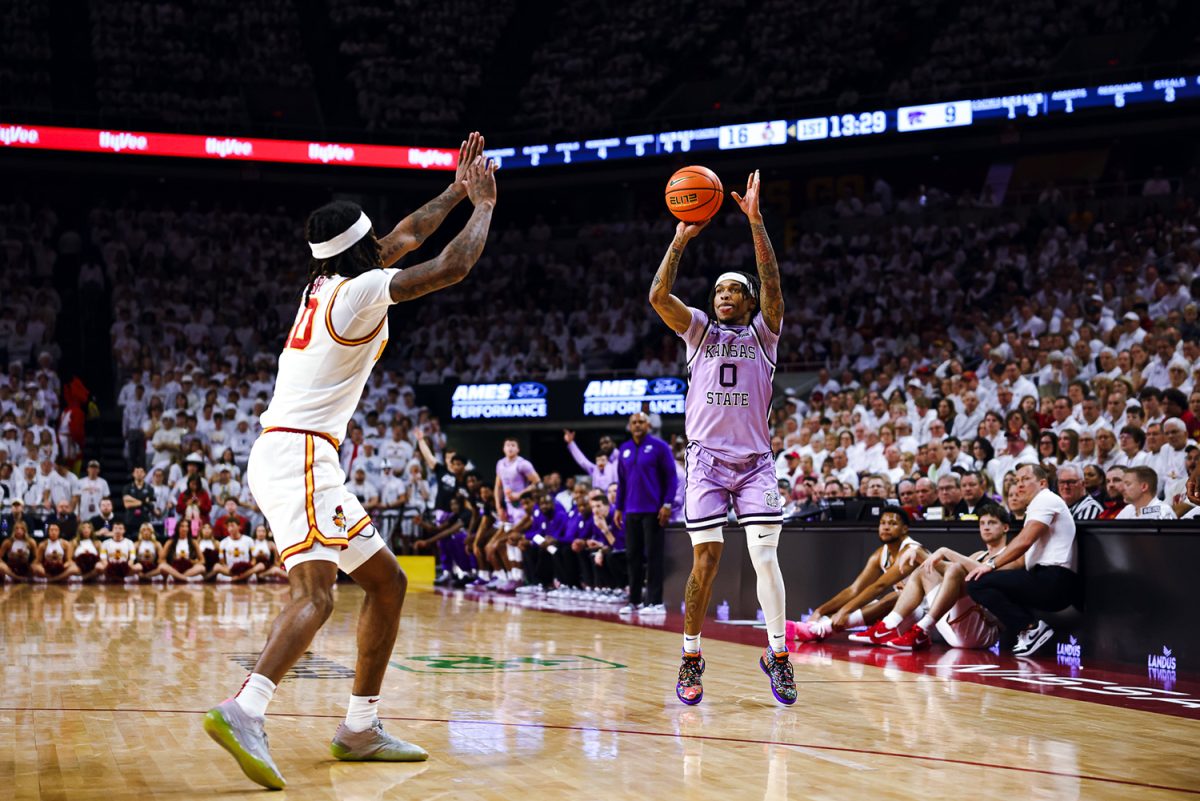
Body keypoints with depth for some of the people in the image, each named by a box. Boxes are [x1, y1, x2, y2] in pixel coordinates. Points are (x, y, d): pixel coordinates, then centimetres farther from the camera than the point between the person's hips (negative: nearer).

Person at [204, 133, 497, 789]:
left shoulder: (326, 282, 18)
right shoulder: (362, 289, -7)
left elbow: (407, 236, 32)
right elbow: (454, 266, -3)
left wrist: (456, 191, 38)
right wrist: (484, 205, 12)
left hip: (294, 456, 10)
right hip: (298, 455, -10)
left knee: (387, 581, 12)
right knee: (314, 594, -25)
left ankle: (361, 727, 13)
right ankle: (243, 711, -42)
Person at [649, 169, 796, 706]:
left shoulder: (762, 333, 11)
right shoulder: (699, 331, 13)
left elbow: (772, 284, -7)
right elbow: (658, 295, -4)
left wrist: (755, 221, -14)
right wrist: (681, 239, -10)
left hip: (755, 460, 0)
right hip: (707, 459, 0)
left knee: (765, 556, -10)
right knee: (706, 558, -6)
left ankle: (778, 654, 1)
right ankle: (691, 656, 7)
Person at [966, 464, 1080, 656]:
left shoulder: (1046, 500, -4)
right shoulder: (1036, 506, 26)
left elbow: (1024, 541, -15)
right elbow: (1024, 557, 23)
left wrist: (992, 564, -12)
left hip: (1054, 580, -10)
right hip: (1050, 582, 10)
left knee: (978, 583, -16)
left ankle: (1031, 628, -14)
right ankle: (1028, 630, 3)